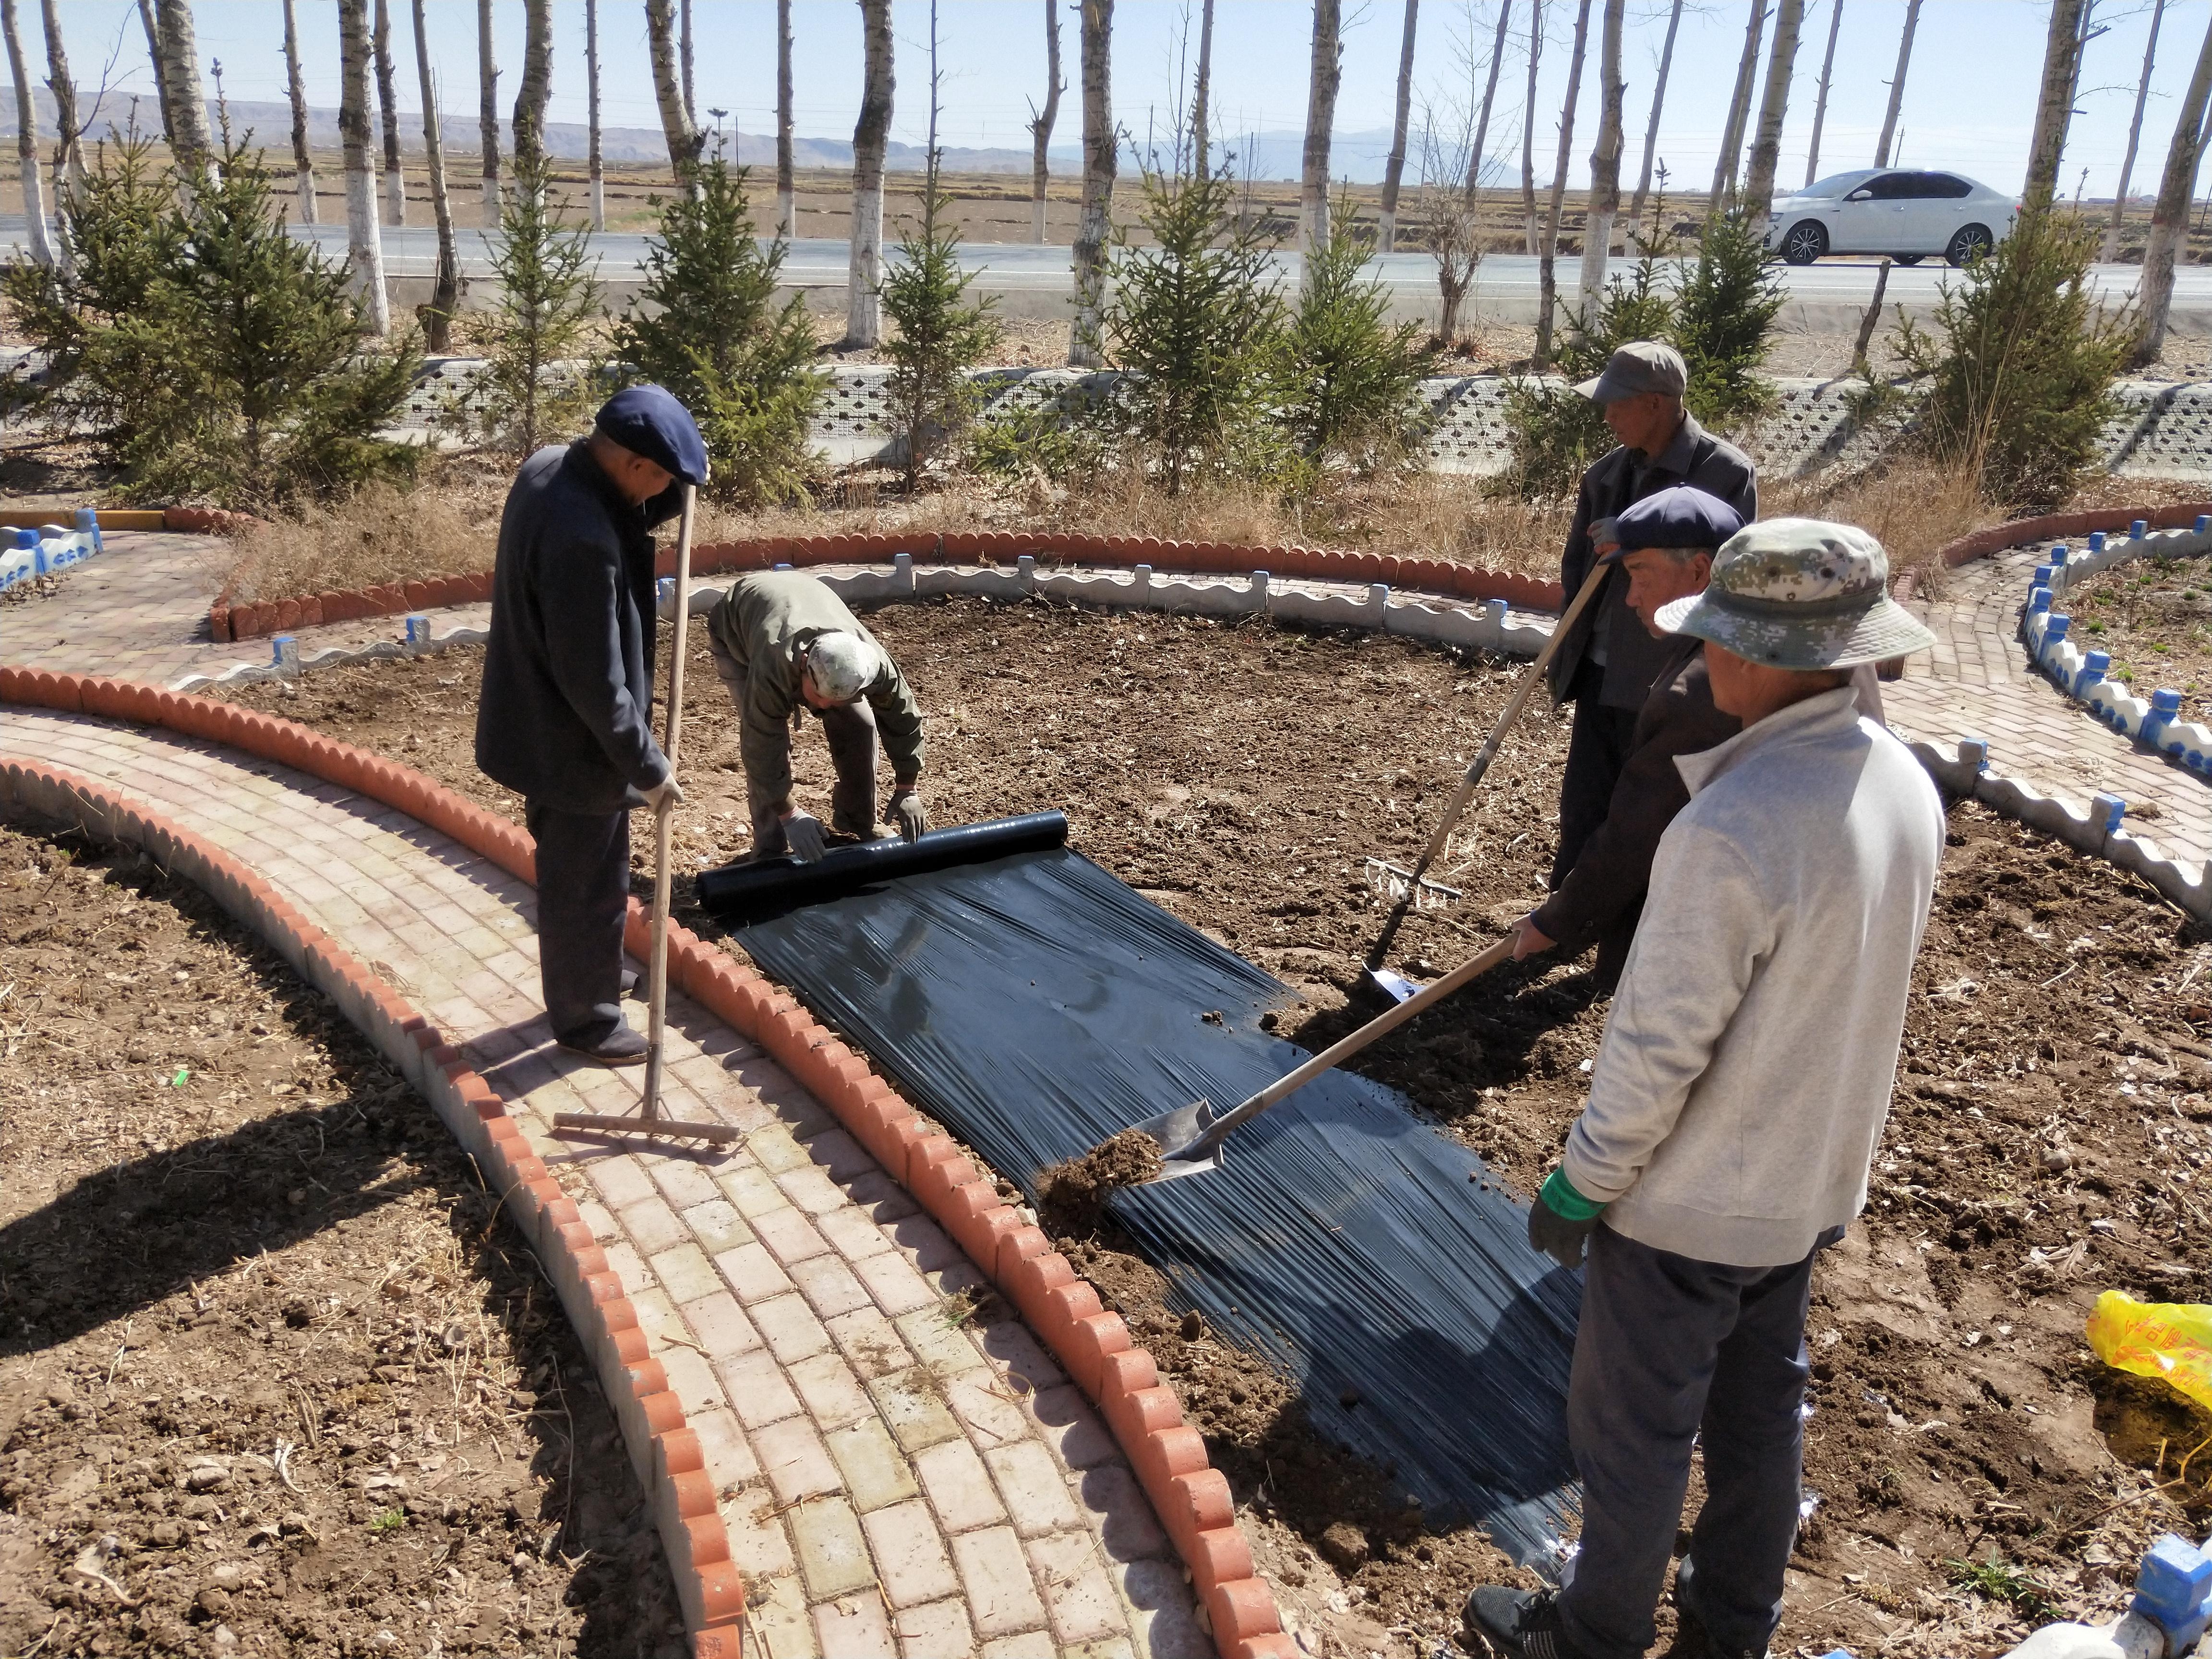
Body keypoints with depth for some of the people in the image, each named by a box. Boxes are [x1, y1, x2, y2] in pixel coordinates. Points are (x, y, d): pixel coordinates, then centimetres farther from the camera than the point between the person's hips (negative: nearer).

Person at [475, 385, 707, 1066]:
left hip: (541, 721, 10)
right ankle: (587, 1017, 28)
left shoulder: (551, 467, -4)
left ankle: (589, 973, 47)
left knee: (575, 873, 27)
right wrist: (646, 764, -18)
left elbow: (635, 518, 16)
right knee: (587, 883, 9)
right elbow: (594, 678, -28)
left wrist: (677, 484, -2)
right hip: (572, 742, -10)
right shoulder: (580, 534, -33)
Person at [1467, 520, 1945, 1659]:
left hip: (1690, 1202, -8)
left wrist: (1581, 1184, -13)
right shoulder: (1903, 784, -7)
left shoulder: (1729, 832, -34)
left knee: (1633, 1430, 14)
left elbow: (1660, 1047, -26)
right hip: (1815, 1182, 8)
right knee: (1760, 1404, 26)